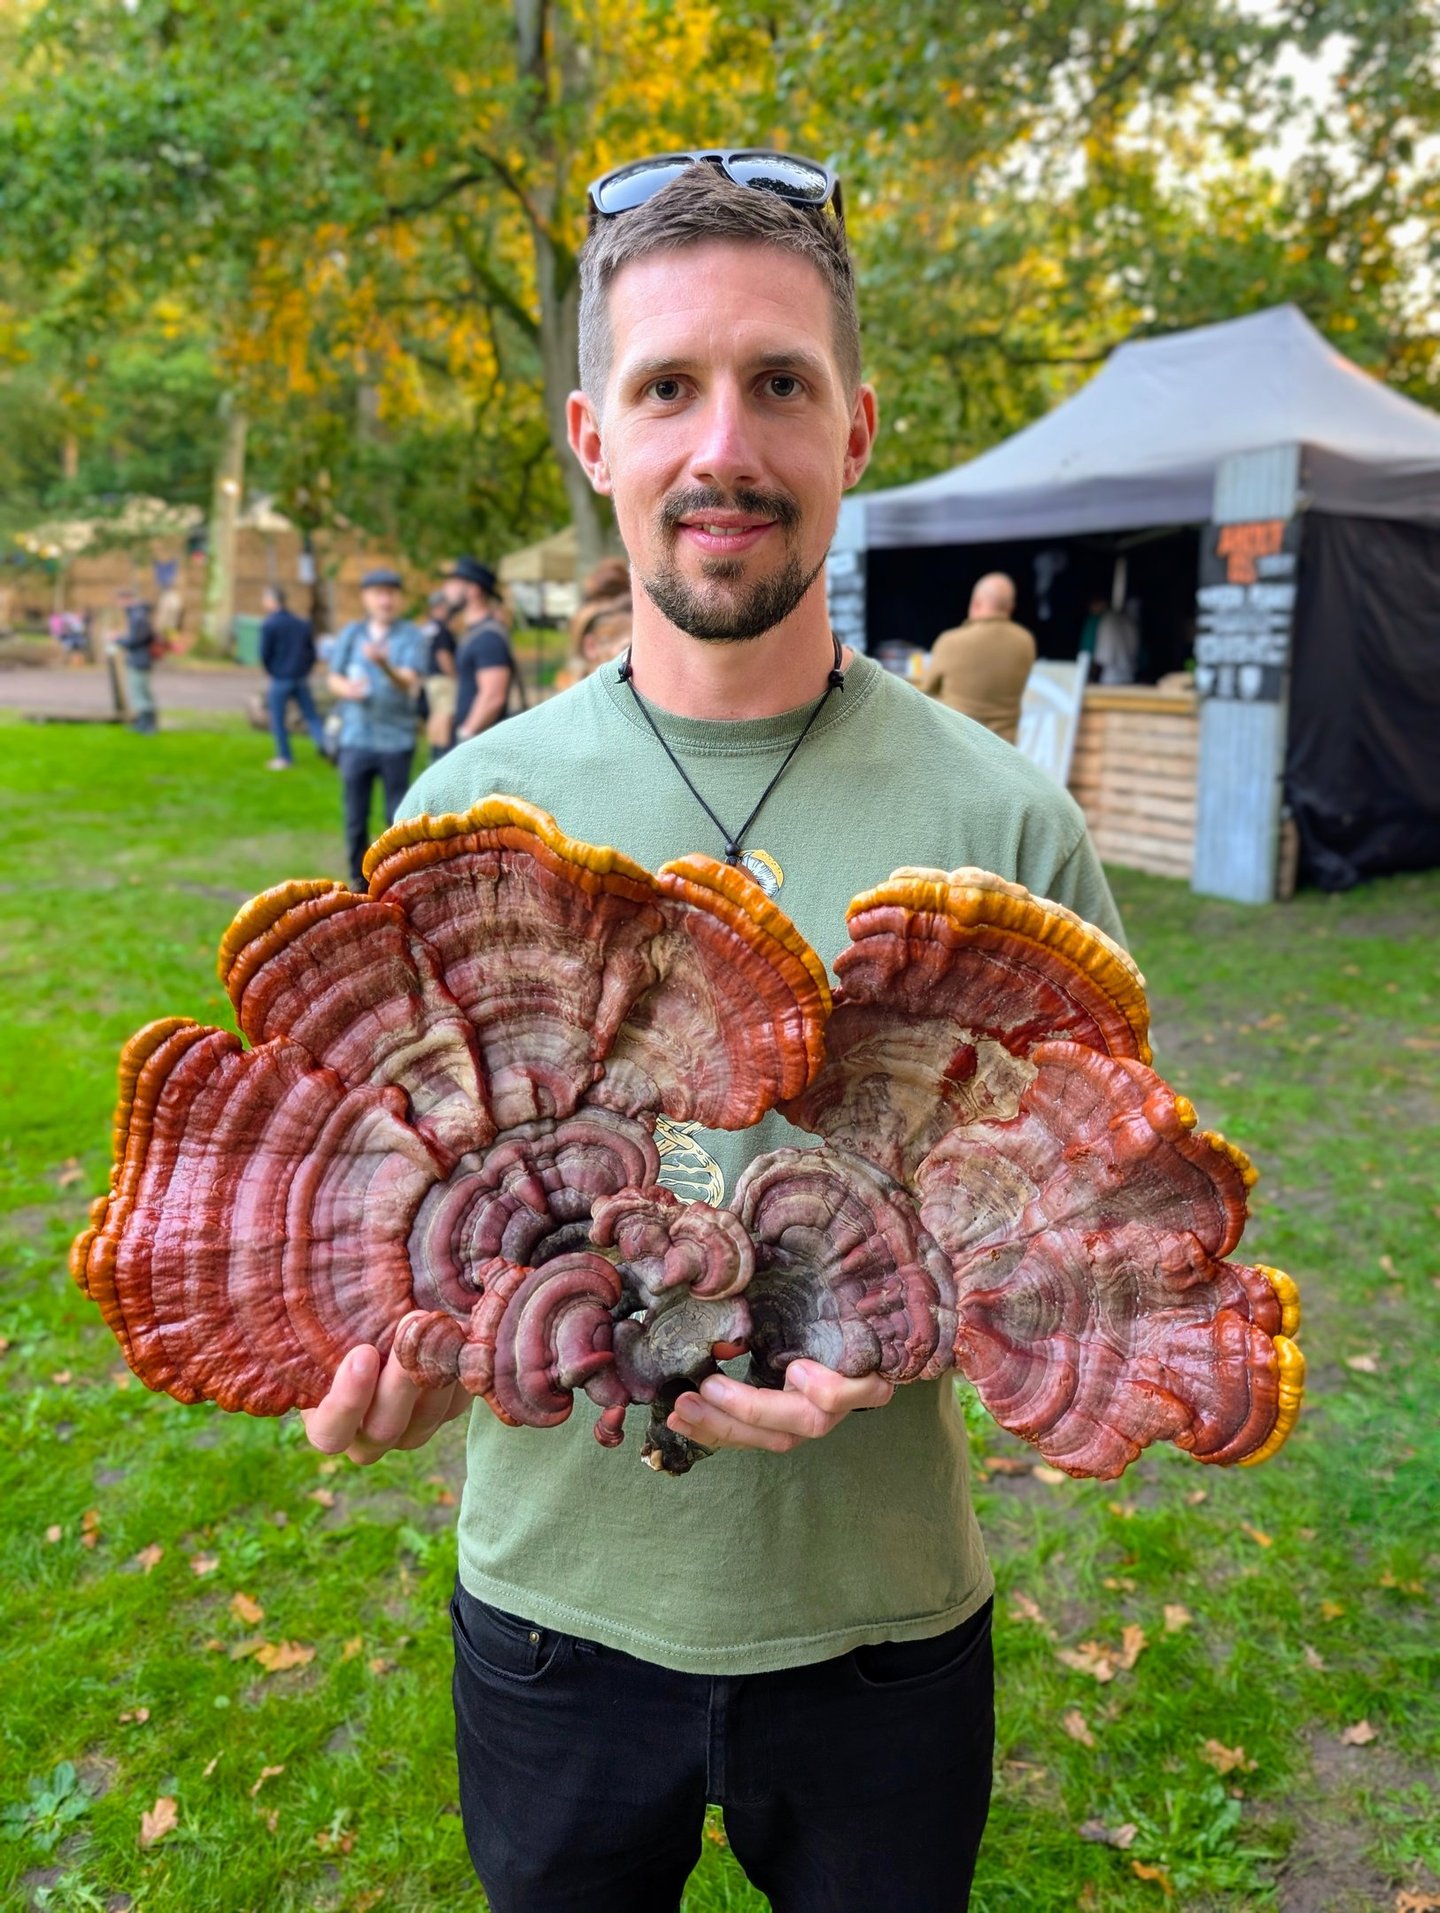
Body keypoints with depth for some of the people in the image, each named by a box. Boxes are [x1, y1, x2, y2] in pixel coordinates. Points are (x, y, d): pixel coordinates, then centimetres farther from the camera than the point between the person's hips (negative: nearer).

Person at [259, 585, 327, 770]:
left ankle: (285, 757, 14)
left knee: (278, 720, 8)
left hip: (280, 679, -5)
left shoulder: (269, 624, -10)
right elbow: (312, 652, 10)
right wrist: (304, 671, 16)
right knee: (311, 715, 8)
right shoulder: (302, 623, 8)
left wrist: (271, 672, 9)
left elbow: (264, 654, -9)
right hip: (302, 678, 5)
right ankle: (324, 743, -15)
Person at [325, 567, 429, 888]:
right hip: (355, 738, 3)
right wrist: (347, 688, -12)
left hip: (396, 739, -3)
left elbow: (409, 683, -16)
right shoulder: (351, 633, 9)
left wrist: (384, 664, -36)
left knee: (398, 815, 3)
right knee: (355, 815, 9)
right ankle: (358, 877, 22)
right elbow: (334, 678, 11)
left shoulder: (411, 637, -2)